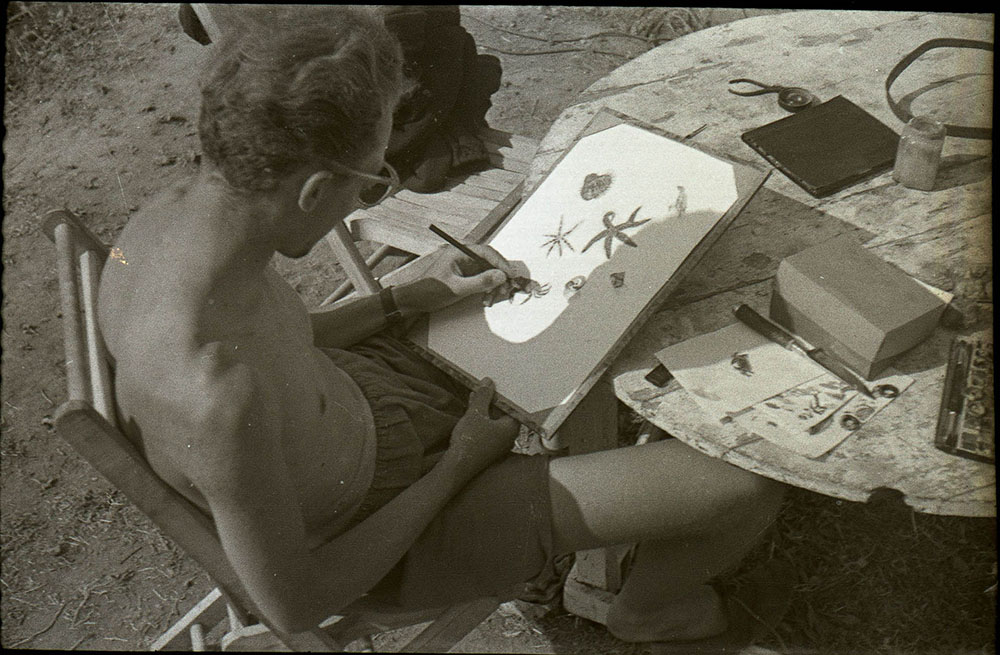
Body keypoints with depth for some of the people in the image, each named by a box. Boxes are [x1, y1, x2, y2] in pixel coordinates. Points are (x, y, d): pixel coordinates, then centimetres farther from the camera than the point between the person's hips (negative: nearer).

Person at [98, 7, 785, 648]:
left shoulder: (169, 216, -16)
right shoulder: (221, 399, -42)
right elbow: (293, 605, -25)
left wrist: (408, 298, -1)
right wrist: (458, 466, -16)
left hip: (348, 395, 8)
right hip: (386, 525, -8)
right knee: (750, 483, -10)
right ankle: (655, 602, 26)